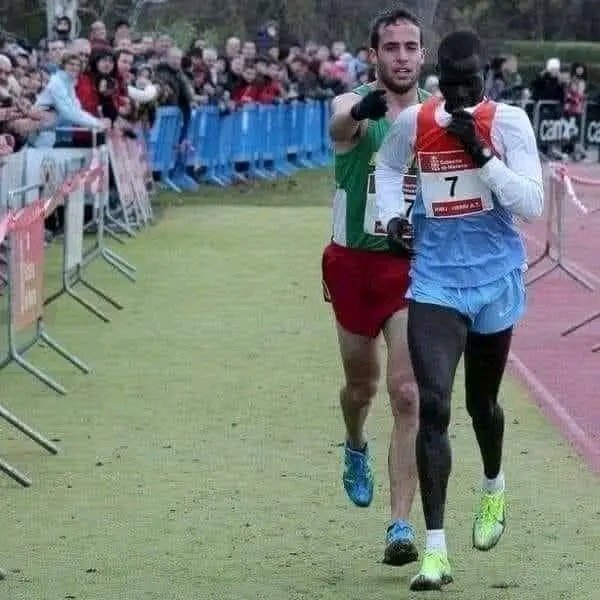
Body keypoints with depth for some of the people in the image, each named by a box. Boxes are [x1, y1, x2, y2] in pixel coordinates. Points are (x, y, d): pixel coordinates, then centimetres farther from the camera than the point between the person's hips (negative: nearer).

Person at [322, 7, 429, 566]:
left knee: (408, 394, -13)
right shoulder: (355, 107, -11)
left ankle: (401, 526, -13)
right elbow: (341, 124, -37)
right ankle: (356, 450, 54)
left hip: (415, 268, 0)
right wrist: (363, 109, -61)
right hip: (355, 264, 0)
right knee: (361, 385, 19)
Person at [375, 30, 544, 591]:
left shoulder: (508, 122, -10)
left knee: (481, 402, 18)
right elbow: (386, 167, 20)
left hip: (494, 278, -1)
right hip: (434, 280, 1)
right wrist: (392, 215, 2)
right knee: (433, 406, -13)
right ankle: (435, 548, -13)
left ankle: (493, 487, 52)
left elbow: (532, 204, -17)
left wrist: (481, 153, -25)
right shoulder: (414, 121, -2)